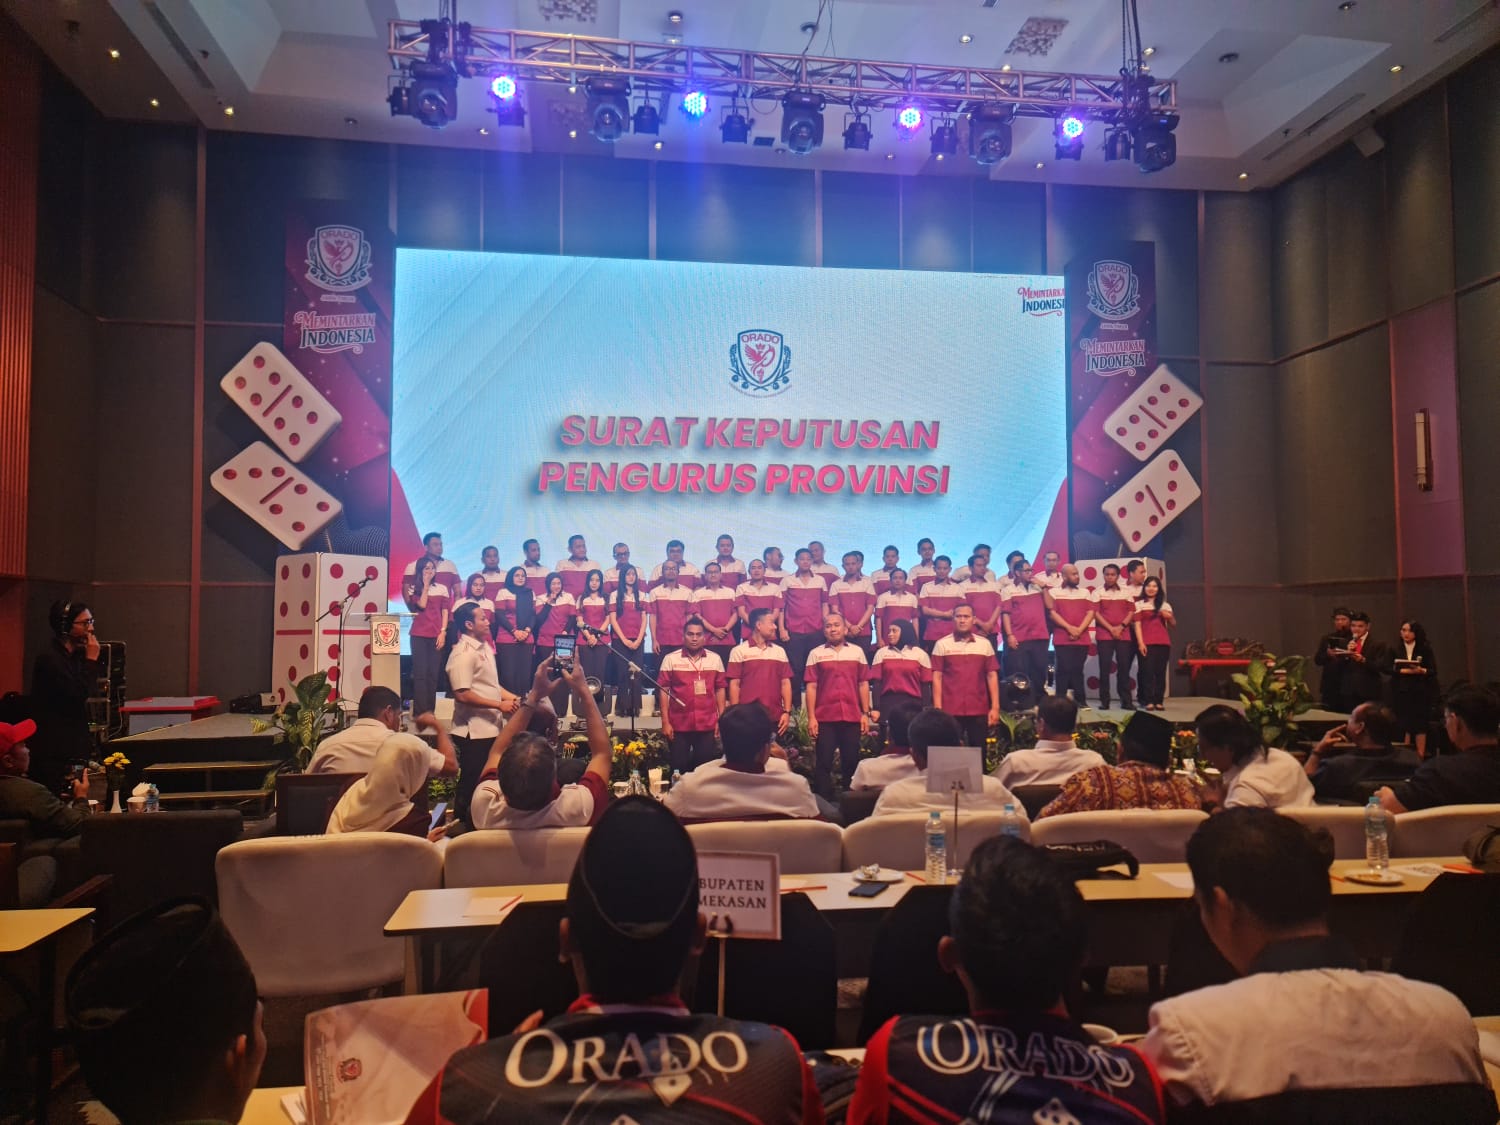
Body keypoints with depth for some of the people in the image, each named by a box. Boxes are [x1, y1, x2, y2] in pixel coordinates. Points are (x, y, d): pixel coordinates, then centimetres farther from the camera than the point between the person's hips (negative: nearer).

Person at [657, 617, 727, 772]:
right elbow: (664, 691, -1)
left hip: (707, 725, 2)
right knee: (679, 768, 6)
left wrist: (721, 719, 5)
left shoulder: (715, 659, 5)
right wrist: (665, 722, -5)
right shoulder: (670, 659, -2)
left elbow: (720, 689, 9)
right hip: (679, 725, -2)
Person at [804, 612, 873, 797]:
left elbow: (863, 684, 9)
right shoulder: (816, 654, 4)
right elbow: (811, 687, 1)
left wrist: (865, 713, 4)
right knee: (823, 763, 0)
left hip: (852, 717, 2)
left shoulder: (857, 652, 9)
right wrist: (811, 717, -4)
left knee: (851, 762, 6)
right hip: (825, 718, -1)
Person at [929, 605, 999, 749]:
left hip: (979, 710, 2)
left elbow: (992, 676, 8)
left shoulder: (985, 644, 8)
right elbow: (937, 677, 0)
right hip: (950, 710, -2)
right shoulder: (942, 644, 2)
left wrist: (995, 707, 1)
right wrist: (937, 708, -6)